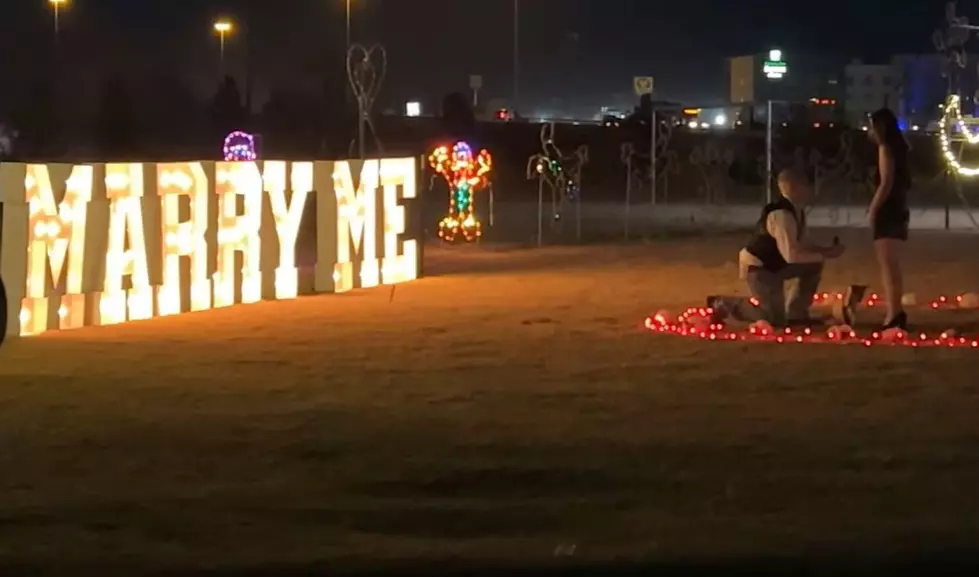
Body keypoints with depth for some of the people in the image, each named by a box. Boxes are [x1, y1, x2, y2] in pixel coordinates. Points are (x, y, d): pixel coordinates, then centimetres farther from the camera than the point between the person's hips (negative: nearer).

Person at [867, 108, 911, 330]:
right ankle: (896, 312, 15)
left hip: (887, 212, -9)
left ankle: (894, 314, -16)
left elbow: (886, 183, -17)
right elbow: (901, 184, 14)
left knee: (888, 265, -11)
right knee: (892, 266, 13)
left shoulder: (886, 148, -10)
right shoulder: (898, 148, 15)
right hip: (898, 211, 9)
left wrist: (872, 210, -13)